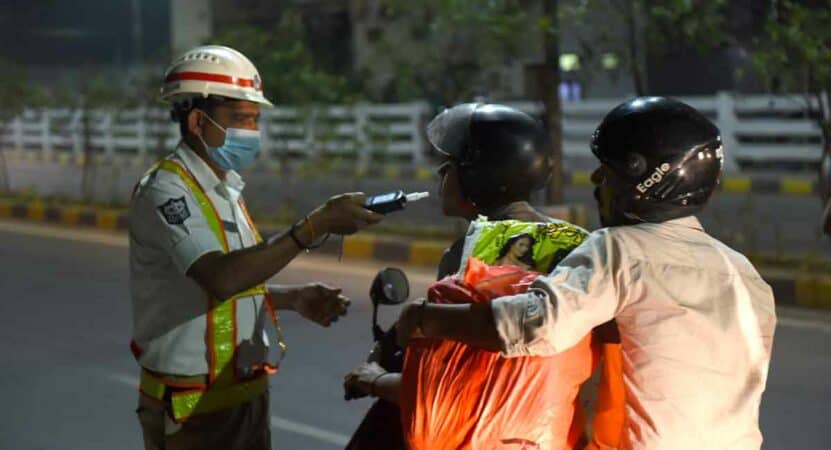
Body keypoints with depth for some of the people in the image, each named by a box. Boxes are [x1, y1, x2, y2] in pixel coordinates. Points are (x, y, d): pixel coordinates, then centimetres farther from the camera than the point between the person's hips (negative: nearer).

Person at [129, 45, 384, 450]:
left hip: (246, 396, 9)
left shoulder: (224, 189, 13)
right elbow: (220, 278, -31)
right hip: (192, 409, -9)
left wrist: (295, 298, 3)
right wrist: (314, 226, -31)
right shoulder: (164, 191, -16)